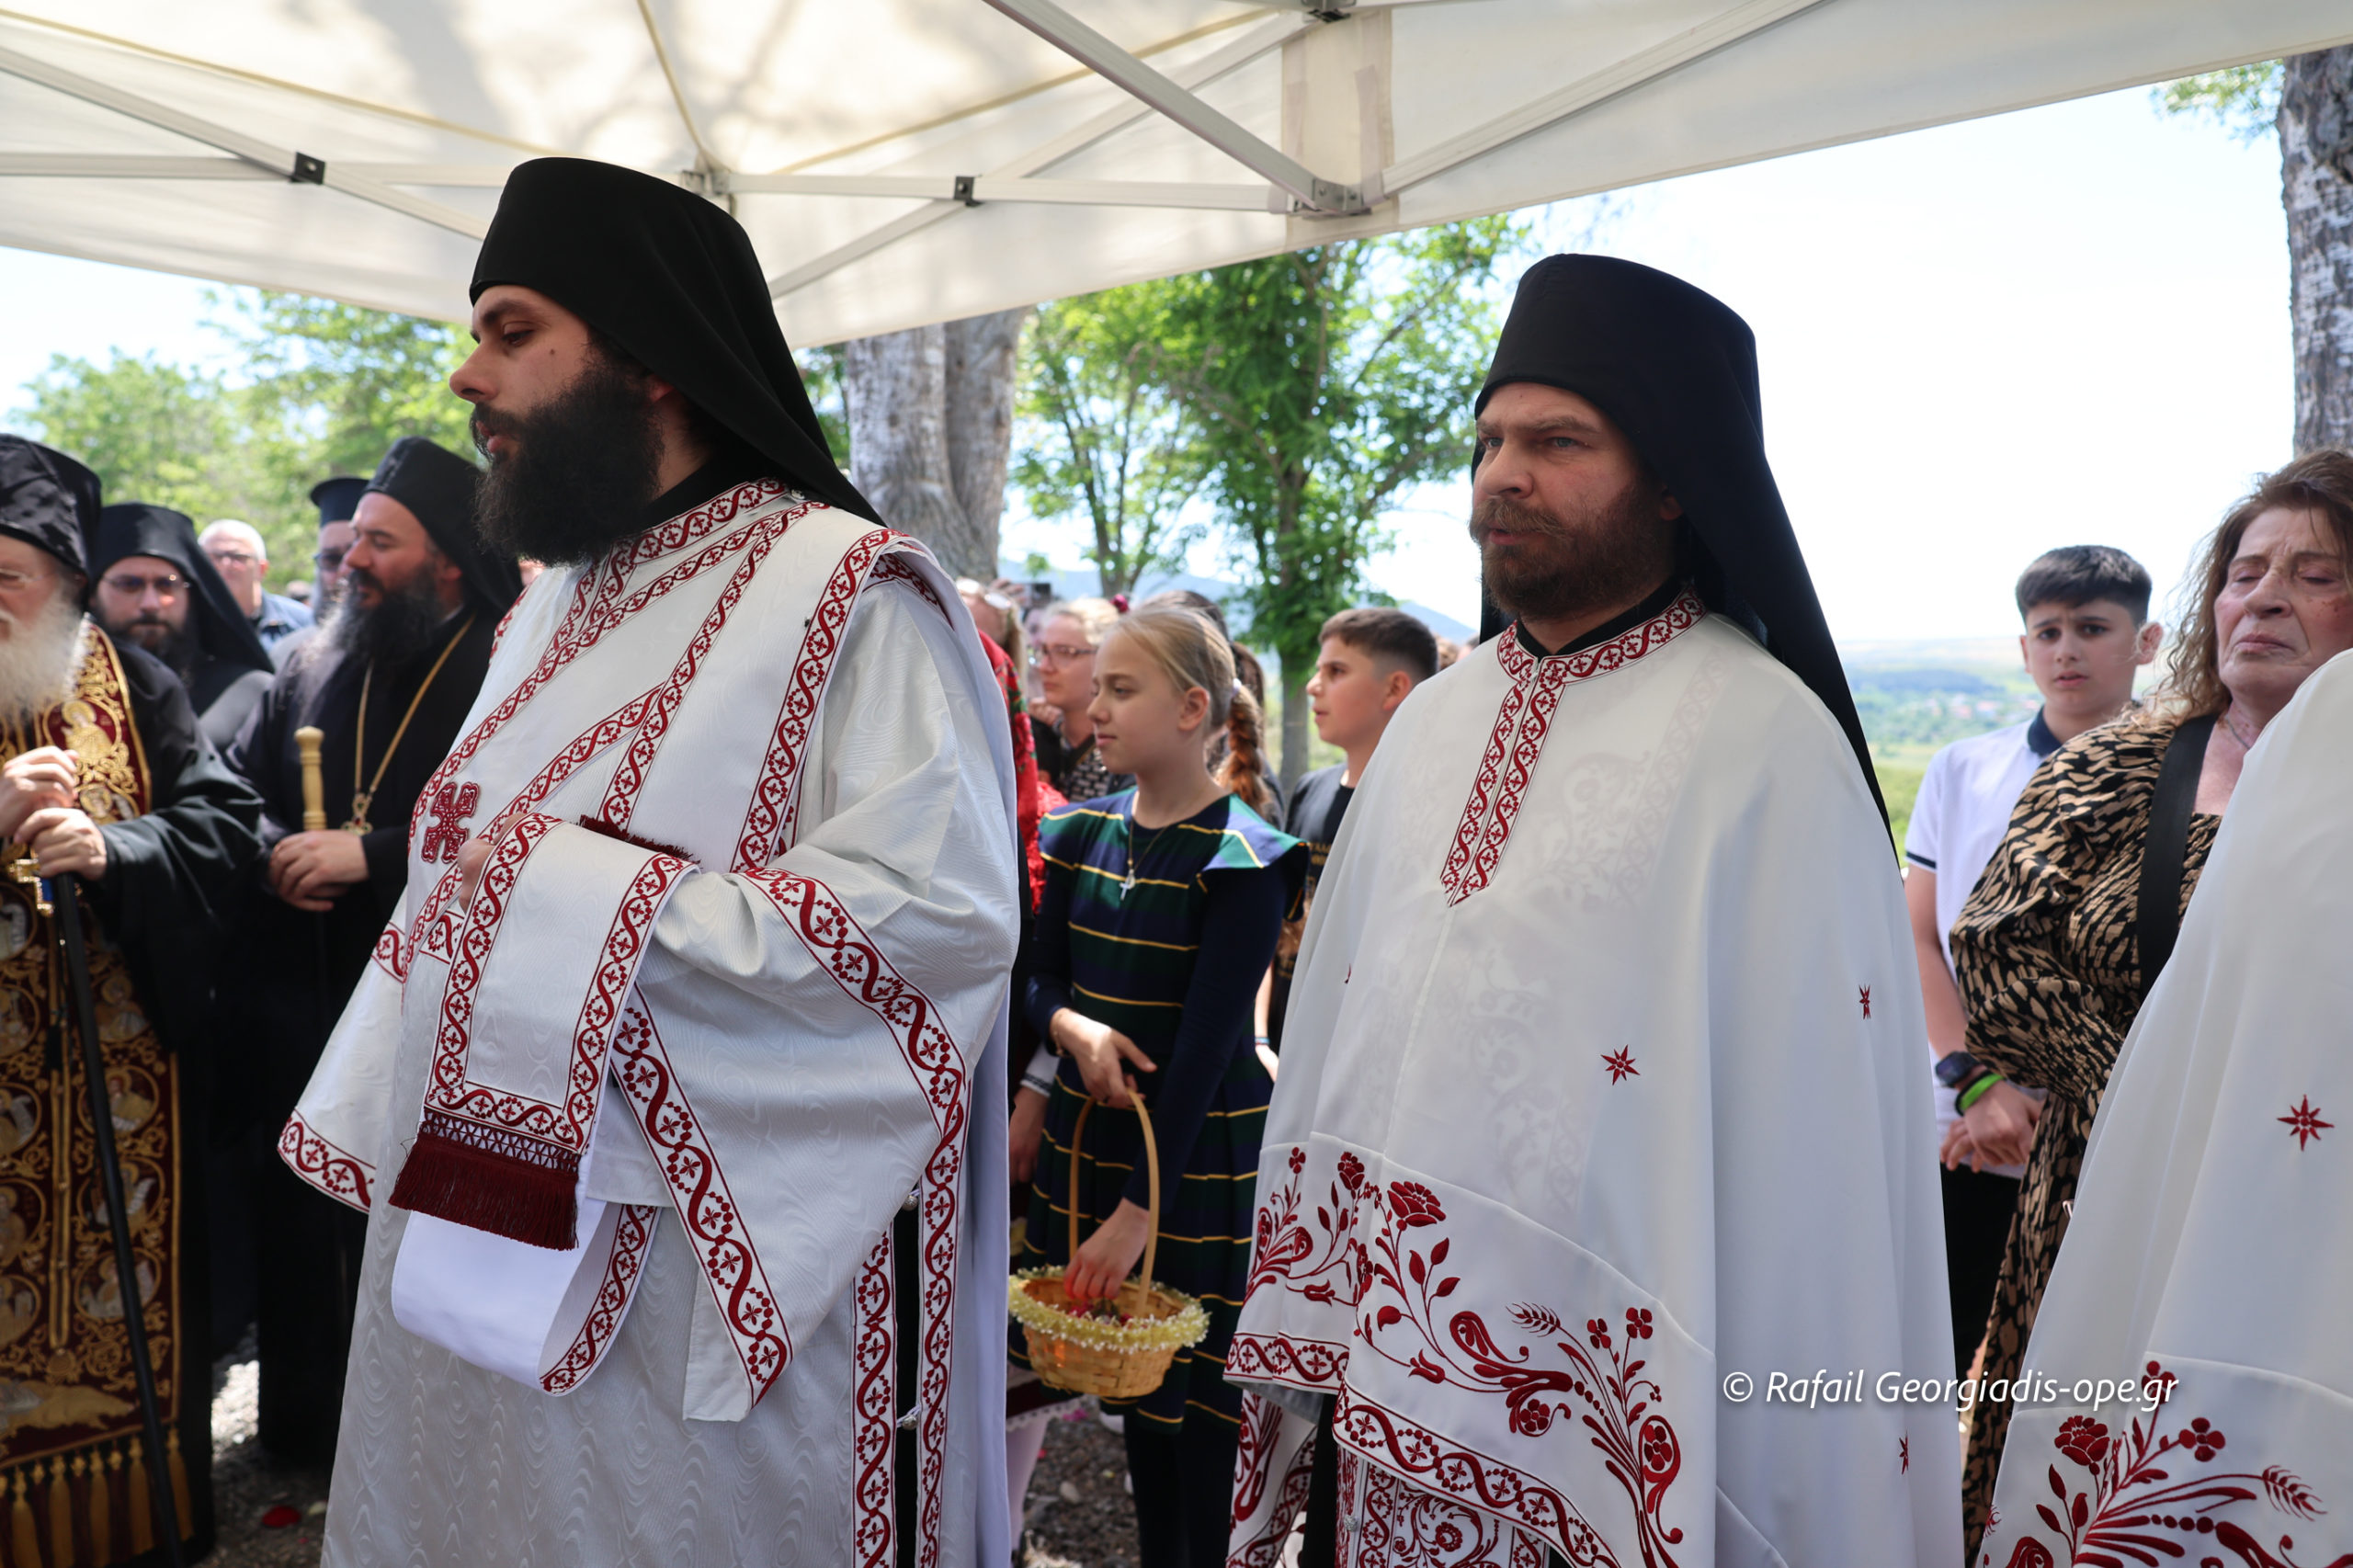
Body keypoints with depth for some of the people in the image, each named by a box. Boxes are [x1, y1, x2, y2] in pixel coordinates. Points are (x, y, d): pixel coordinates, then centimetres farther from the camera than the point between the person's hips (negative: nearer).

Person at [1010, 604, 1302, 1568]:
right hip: (1089, 1128, 6)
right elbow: (1045, 978, 9)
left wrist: (1141, 1208, -21)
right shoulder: (1086, 832, 4)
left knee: (1197, 1386, 6)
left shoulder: (1239, 858, -16)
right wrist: (1072, 1025, -15)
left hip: (1197, 1152, -6)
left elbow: (1209, 1041, -20)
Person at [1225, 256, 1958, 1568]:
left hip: (1603, 1413, -5)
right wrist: (1312, 1321, 9)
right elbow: (1335, 1016, 9)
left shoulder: (1766, 745, -13)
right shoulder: (1435, 722, 6)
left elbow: (1807, 1133, -13)